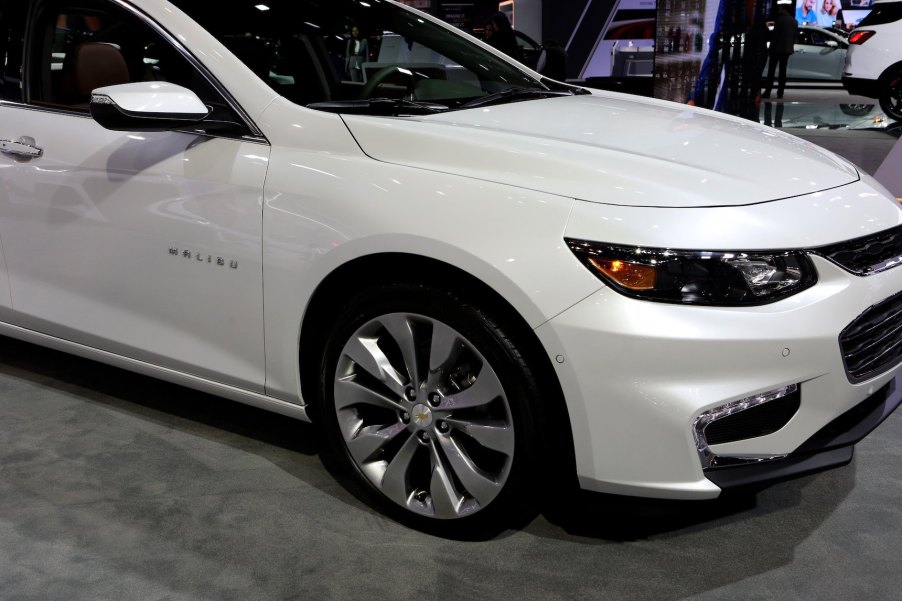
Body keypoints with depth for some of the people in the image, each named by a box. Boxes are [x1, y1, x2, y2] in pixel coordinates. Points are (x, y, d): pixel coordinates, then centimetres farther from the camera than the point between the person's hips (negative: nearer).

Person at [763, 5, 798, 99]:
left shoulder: (780, 19, -11)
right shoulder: (794, 21, 11)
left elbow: (775, 35, -13)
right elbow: (795, 37, 12)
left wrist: (771, 48, -7)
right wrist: (791, 46, 19)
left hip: (777, 49, -6)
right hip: (788, 49, 6)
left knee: (771, 70, -3)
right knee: (783, 70, 8)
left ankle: (767, 92, -7)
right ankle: (780, 92, 4)